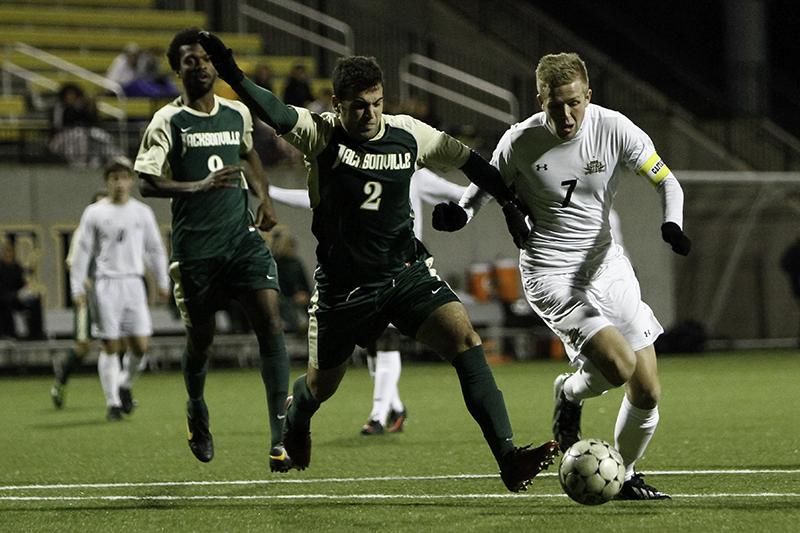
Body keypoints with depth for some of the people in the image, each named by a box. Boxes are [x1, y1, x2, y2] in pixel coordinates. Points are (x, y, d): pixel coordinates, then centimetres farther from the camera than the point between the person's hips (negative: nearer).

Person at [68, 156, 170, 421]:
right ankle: (113, 402, 4)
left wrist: (163, 281, 15)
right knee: (110, 346, -4)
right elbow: (82, 252, 4)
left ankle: (125, 384, 22)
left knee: (140, 344, -5)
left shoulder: (142, 212, 9)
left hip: (134, 283, 2)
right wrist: (78, 288, 0)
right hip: (107, 284, -2)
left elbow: (155, 249, 17)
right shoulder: (94, 213, 2)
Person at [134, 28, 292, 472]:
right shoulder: (168, 122, -5)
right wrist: (201, 186, -25)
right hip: (195, 248, -3)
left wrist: (264, 198, 14)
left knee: (269, 318, -14)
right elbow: (147, 182, -12)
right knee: (200, 336, 7)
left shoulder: (238, 114, 10)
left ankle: (280, 436, -18)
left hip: (242, 237, 3)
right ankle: (196, 411, 40)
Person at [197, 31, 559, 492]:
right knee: (323, 384, 14)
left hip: (407, 271, 1)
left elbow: (467, 160, 10)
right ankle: (296, 421, 55)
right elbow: (276, 114, -35)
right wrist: (234, 77, -53)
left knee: (465, 338, -21)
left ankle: (508, 458, -26)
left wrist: (509, 203, 8)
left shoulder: (410, 135, -6)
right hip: (344, 283, -1)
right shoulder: (321, 134, -15)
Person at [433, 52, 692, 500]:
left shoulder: (614, 129, -10)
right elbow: (486, 186, 5)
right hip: (551, 274, -3)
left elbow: (667, 181, 1)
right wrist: (459, 214, -17)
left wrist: (672, 224, -19)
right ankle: (571, 393, 10)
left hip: (606, 263, 4)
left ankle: (626, 476, 27)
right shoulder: (520, 142, -13)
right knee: (618, 365, -25)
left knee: (647, 393, 2)